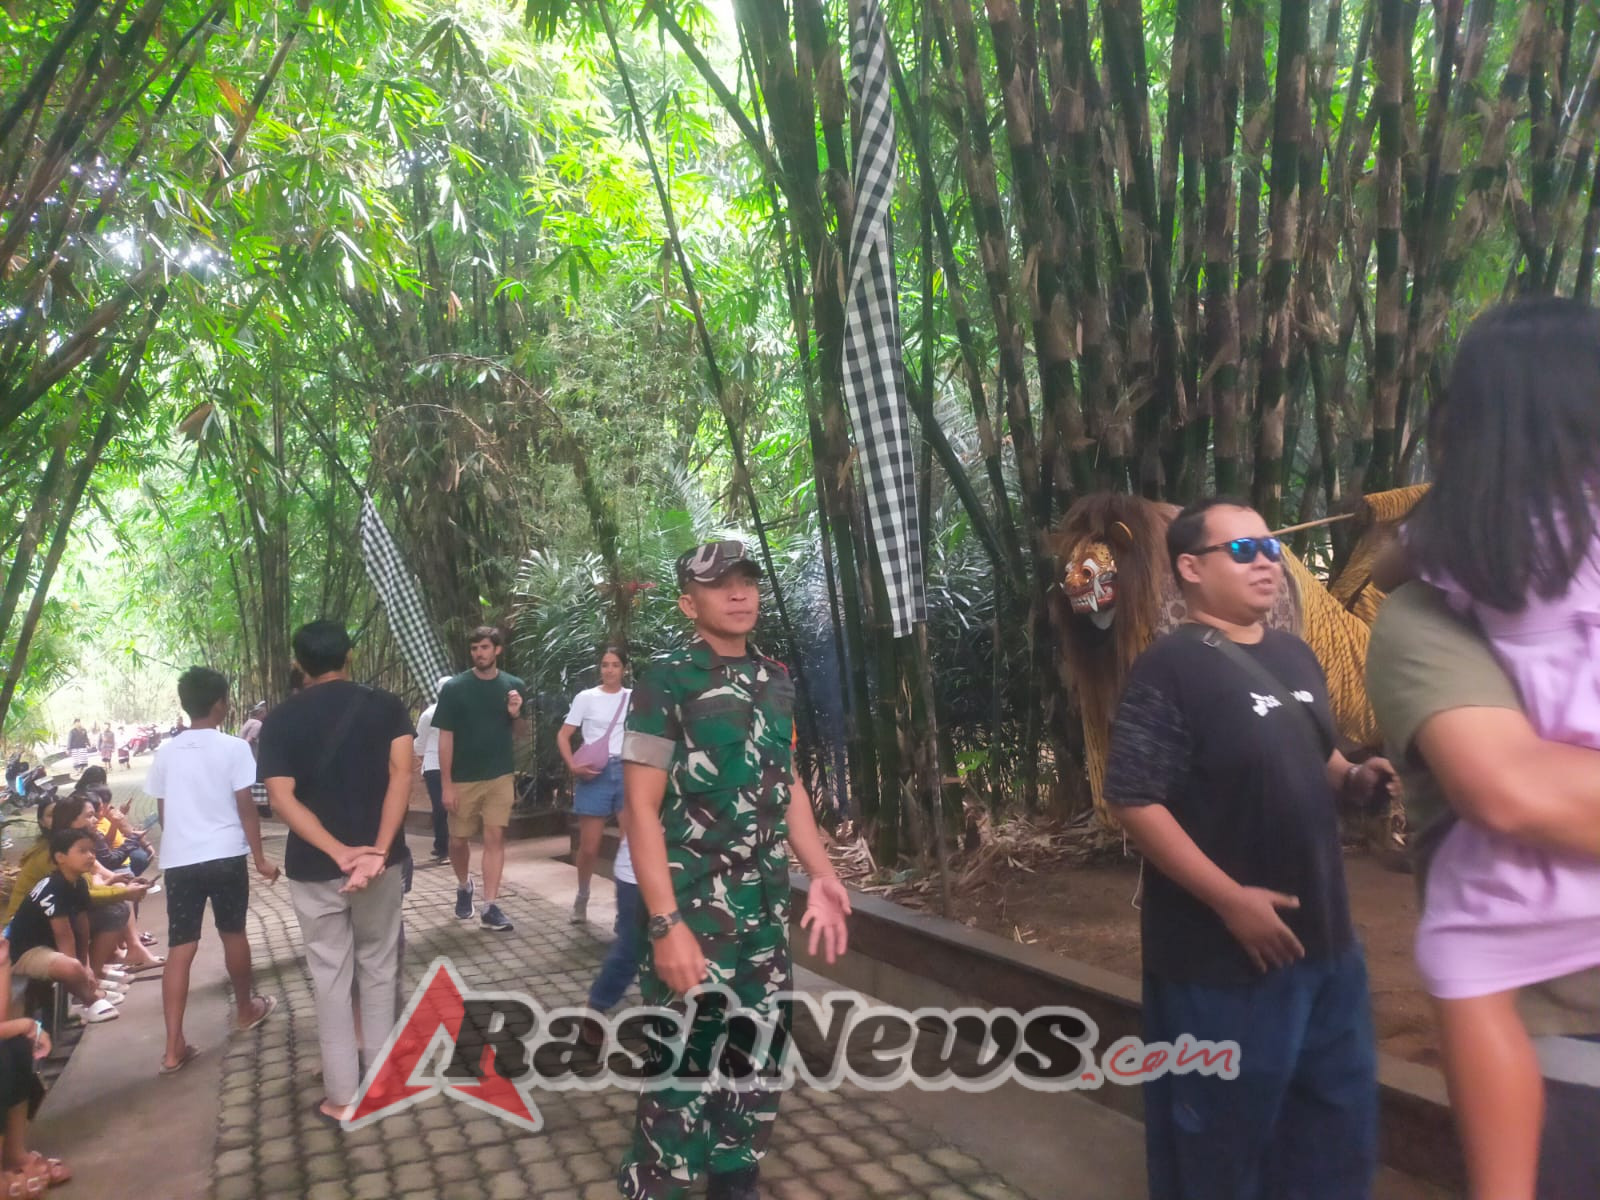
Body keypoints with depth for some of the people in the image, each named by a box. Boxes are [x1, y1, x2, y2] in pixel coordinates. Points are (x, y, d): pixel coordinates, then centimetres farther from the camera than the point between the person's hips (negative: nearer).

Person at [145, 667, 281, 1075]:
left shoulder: (166, 753, 5)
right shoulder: (234, 748, -8)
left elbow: (163, 813, 12)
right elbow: (246, 808, -8)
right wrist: (259, 858, -1)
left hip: (179, 859, 3)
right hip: (225, 855, -3)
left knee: (180, 949, 3)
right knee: (233, 933, 16)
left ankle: (173, 1047, 0)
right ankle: (246, 1010, 34)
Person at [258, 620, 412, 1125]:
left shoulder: (280, 720, -2)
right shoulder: (386, 706, -2)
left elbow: (282, 798, -12)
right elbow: (401, 774, -15)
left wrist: (338, 852, -19)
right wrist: (379, 849, -21)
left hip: (314, 866, -1)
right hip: (379, 856, 1)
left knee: (330, 977, 9)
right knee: (378, 967, 17)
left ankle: (342, 1095, 15)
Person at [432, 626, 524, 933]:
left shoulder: (514, 686, 2)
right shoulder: (454, 688, -5)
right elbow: (445, 737, -5)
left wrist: (516, 714, -12)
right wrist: (446, 784, -9)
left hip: (500, 776, 1)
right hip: (463, 779, -1)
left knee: (495, 838, -2)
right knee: (458, 840, 9)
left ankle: (491, 906, 2)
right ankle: (464, 886, 36)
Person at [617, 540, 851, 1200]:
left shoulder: (775, 680, 9)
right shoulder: (667, 681, -10)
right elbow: (641, 809, -13)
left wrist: (821, 873, 7)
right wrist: (666, 924, -20)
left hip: (767, 913, 6)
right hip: (693, 915, -6)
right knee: (684, 1074, 2)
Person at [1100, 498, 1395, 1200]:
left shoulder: (1295, 656, 8)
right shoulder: (1171, 668, -17)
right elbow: (1134, 801, -22)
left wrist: (1358, 779, -1)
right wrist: (1230, 899, -23)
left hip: (1324, 939, 8)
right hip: (1223, 954, -8)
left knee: (1341, 1117, 23)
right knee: (1222, 1137, 11)